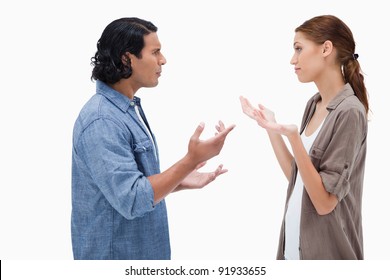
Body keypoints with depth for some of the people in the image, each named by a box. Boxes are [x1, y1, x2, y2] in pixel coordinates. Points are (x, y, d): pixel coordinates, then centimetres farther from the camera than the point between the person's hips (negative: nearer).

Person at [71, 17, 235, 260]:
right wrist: (192, 159, -28)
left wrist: (181, 181, 3)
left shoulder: (130, 108, 7)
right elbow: (131, 199, -27)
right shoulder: (101, 121, -23)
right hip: (115, 252, -9)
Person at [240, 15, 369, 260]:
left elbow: (325, 203, -21)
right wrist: (271, 128, 1)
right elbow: (297, 177, 6)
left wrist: (293, 138, -30)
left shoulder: (349, 112, -18)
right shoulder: (314, 104, 4)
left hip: (325, 250, -7)